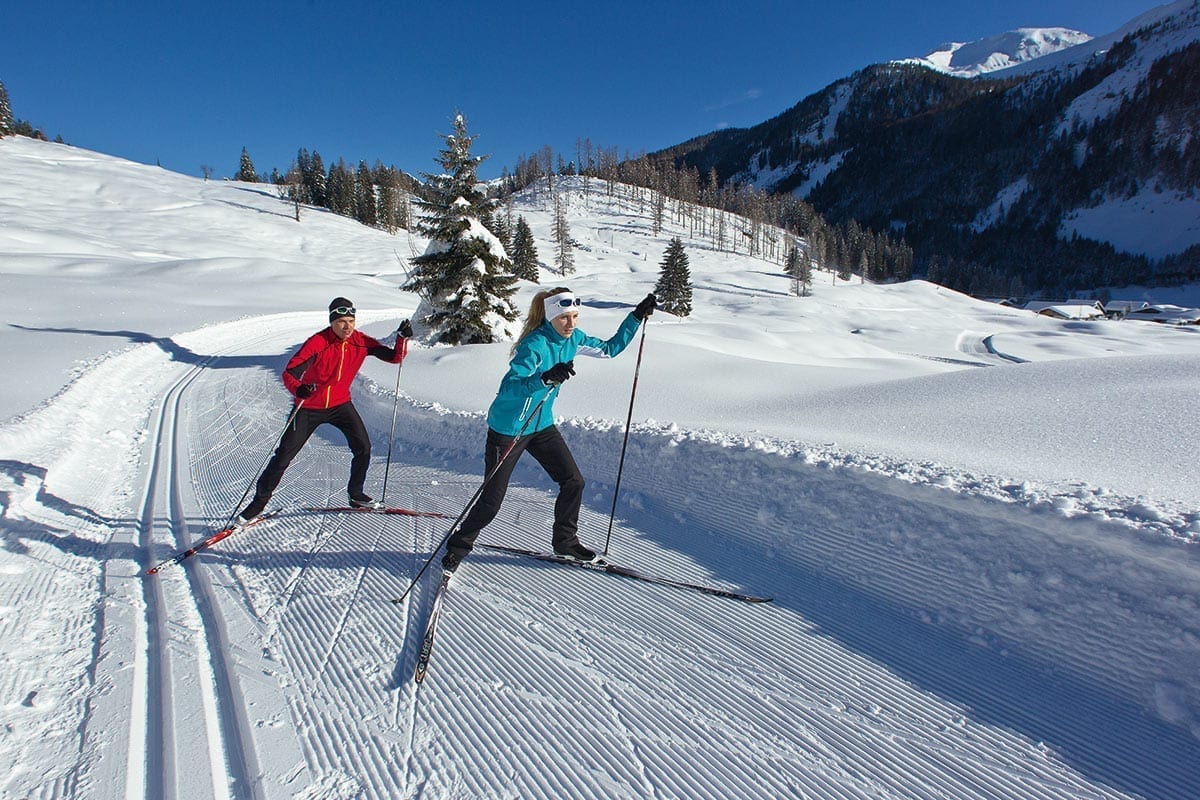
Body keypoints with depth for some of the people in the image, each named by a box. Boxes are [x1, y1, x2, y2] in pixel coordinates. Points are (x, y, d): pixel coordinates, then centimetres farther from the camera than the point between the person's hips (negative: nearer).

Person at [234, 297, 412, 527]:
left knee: (363, 447, -6)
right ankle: (260, 500, 18)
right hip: (309, 407, -3)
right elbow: (289, 373, -26)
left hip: (340, 404, 3)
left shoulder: (361, 342, -11)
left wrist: (403, 338, -27)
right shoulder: (317, 343, -23)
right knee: (284, 456, 0)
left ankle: (356, 494, 16)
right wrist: (298, 389, -48)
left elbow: (395, 357, -8)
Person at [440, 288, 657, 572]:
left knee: (573, 481, 3)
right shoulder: (535, 344, -26)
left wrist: (637, 317, 8)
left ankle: (565, 541, 23)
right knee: (491, 500, -1)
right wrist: (545, 378, -53)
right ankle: (459, 545, 22)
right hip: (508, 429, -7)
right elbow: (509, 388, -36)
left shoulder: (573, 338, -2)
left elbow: (609, 349, 12)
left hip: (542, 425, 7)